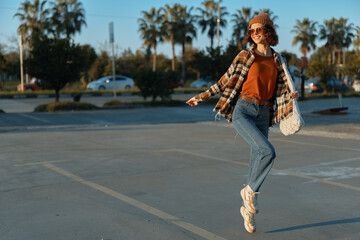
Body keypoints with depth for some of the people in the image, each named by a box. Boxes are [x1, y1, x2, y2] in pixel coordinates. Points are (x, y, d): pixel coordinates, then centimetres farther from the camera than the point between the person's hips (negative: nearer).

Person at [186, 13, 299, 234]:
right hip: (242, 111, -4)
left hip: (262, 115, 4)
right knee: (268, 151, -24)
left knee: (257, 162, 6)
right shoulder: (245, 56, 2)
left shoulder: (277, 60, 12)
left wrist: (291, 95, -11)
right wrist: (202, 97, 3)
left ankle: (248, 209, 24)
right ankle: (251, 191, -1)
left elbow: (281, 90, 12)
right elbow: (226, 81, 6)